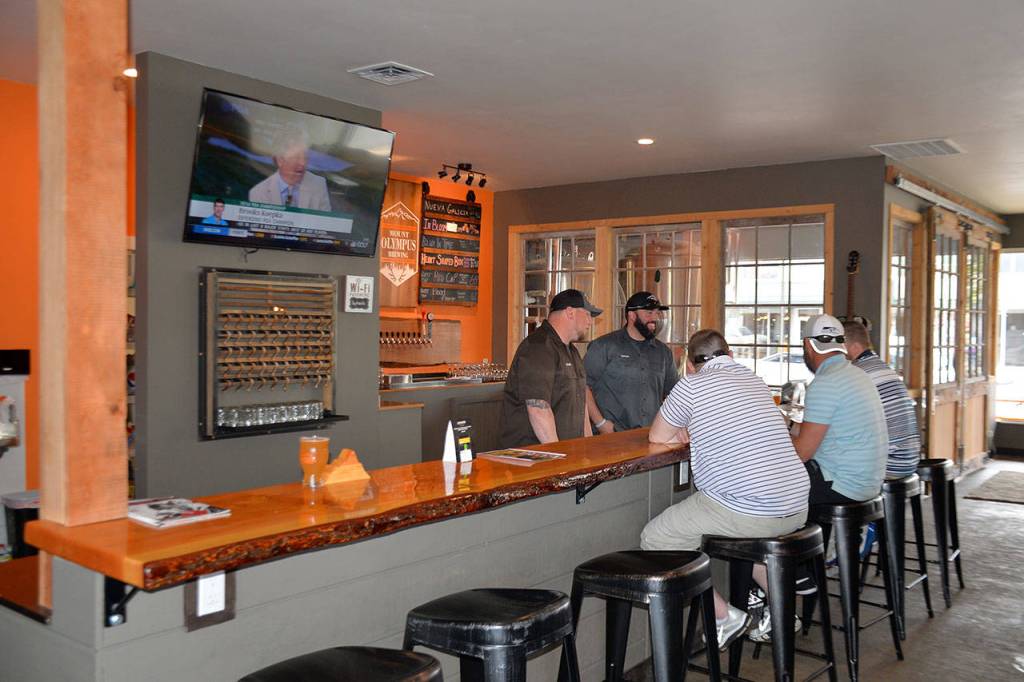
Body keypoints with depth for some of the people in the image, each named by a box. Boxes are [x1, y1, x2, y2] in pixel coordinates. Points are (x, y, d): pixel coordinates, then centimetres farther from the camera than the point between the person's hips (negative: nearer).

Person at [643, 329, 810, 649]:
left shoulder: (692, 385, -3)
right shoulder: (756, 382, 16)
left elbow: (657, 437, 9)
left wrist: (681, 432, 27)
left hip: (746, 512, -8)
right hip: (796, 509, 8)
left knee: (656, 539, 4)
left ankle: (725, 616, 6)